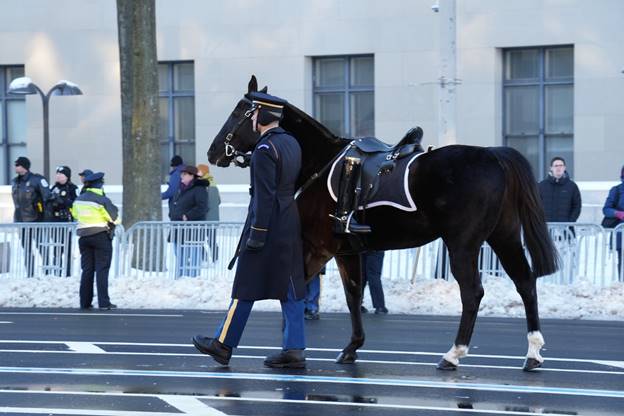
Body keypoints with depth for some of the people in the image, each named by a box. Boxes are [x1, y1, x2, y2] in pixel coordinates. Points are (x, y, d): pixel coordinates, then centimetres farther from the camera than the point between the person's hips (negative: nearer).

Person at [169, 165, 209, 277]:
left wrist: (187, 216, -21)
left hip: (192, 232, -9)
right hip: (179, 231, 9)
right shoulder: (181, 189, 18)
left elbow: (202, 207, -21)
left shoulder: (199, 189, -10)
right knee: (180, 259, 16)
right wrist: (172, 214, 11)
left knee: (193, 259, -8)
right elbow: (173, 204, 30)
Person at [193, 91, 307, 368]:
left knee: (246, 285, 1)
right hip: (290, 223, 8)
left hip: (267, 222, -8)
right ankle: (294, 349, 4)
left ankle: (223, 345, 11)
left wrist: (257, 234, -20)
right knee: (289, 287, 6)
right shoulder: (292, 143, 11)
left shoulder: (264, 149, -16)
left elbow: (264, 195, -20)